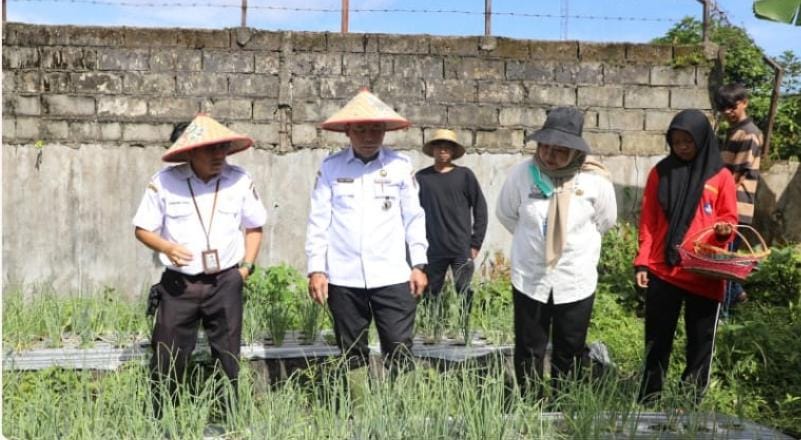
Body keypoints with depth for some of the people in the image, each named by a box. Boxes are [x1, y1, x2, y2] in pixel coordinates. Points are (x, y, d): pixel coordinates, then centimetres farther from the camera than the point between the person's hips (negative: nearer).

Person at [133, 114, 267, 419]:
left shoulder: (240, 181, -1)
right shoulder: (164, 182, -6)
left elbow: (254, 227, 12)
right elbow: (142, 229, 2)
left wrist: (247, 265, 1)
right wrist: (167, 248, -17)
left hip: (225, 283, 1)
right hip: (178, 284, -1)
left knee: (228, 358, 8)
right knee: (168, 358, 3)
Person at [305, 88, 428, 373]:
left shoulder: (400, 165, 3)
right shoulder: (330, 168, 3)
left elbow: (414, 218, 7)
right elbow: (318, 221, 4)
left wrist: (419, 265, 4)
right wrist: (316, 269, -1)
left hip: (392, 276, -1)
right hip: (343, 278, 1)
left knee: (399, 353, -2)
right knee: (352, 355, 10)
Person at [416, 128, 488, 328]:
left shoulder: (464, 175, 2)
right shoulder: (422, 177, 3)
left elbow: (480, 208, 4)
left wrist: (476, 243, 0)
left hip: (462, 250, -1)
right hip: (433, 250, 1)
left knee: (464, 294, -1)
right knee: (430, 295, 6)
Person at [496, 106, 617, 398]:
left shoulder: (596, 180, -13)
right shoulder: (522, 173, -12)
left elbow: (605, 221, 5)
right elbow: (506, 214, 6)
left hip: (577, 280, 0)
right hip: (530, 277, 0)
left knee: (570, 352, 12)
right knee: (528, 351, 8)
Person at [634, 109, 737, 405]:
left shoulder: (720, 176, 1)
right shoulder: (660, 172, 4)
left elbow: (729, 218, 6)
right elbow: (648, 222, 5)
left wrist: (723, 230, -17)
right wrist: (642, 262, -2)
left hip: (704, 275, -1)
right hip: (662, 271, 1)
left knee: (700, 340, 8)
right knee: (657, 338, 9)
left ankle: (692, 402, 21)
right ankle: (648, 400, 21)